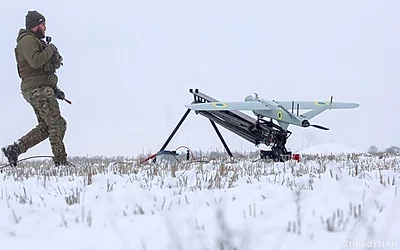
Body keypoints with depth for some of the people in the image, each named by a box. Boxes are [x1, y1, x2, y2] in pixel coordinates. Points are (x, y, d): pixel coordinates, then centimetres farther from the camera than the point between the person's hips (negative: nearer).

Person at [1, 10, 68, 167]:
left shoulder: (35, 41, 26)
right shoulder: (27, 40, -8)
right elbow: (35, 62, -26)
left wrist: (54, 89, 22)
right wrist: (50, 49, -11)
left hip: (41, 89, 11)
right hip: (38, 90, -11)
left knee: (45, 127, 8)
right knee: (57, 124, -9)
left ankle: (14, 149, 4)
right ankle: (60, 161, -6)